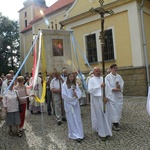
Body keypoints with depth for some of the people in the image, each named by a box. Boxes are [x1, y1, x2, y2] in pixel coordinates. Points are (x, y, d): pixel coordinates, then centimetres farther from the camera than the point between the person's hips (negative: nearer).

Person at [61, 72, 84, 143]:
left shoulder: (75, 84, 8)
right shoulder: (64, 84, -5)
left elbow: (80, 93, 4)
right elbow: (64, 95, -11)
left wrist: (76, 95, -16)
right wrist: (71, 98, -11)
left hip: (76, 103, 4)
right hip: (68, 103, -4)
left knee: (77, 119, 6)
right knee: (71, 119, 2)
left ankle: (78, 134, 17)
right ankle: (74, 135, 9)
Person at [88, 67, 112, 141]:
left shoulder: (103, 79, 9)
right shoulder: (91, 80, -2)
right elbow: (90, 90, -15)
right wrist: (100, 86, -18)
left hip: (104, 99, 4)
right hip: (96, 100, -3)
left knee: (106, 116, 7)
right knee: (99, 117, 3)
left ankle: (106, 131, 21)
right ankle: (102, 133, 15)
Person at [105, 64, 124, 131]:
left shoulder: (119, 76, 10)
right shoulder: (108, 77, -5)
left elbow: (122, 83, 4)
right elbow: (108, 86, -11)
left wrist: (119, 87, -17)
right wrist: (114, 89, -15)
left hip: (119, 95, 5)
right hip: (112, 95, -5)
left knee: (119, 108, 8)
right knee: (114, 109, -5)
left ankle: (117, 121, 23)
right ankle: (115, 123, 3)